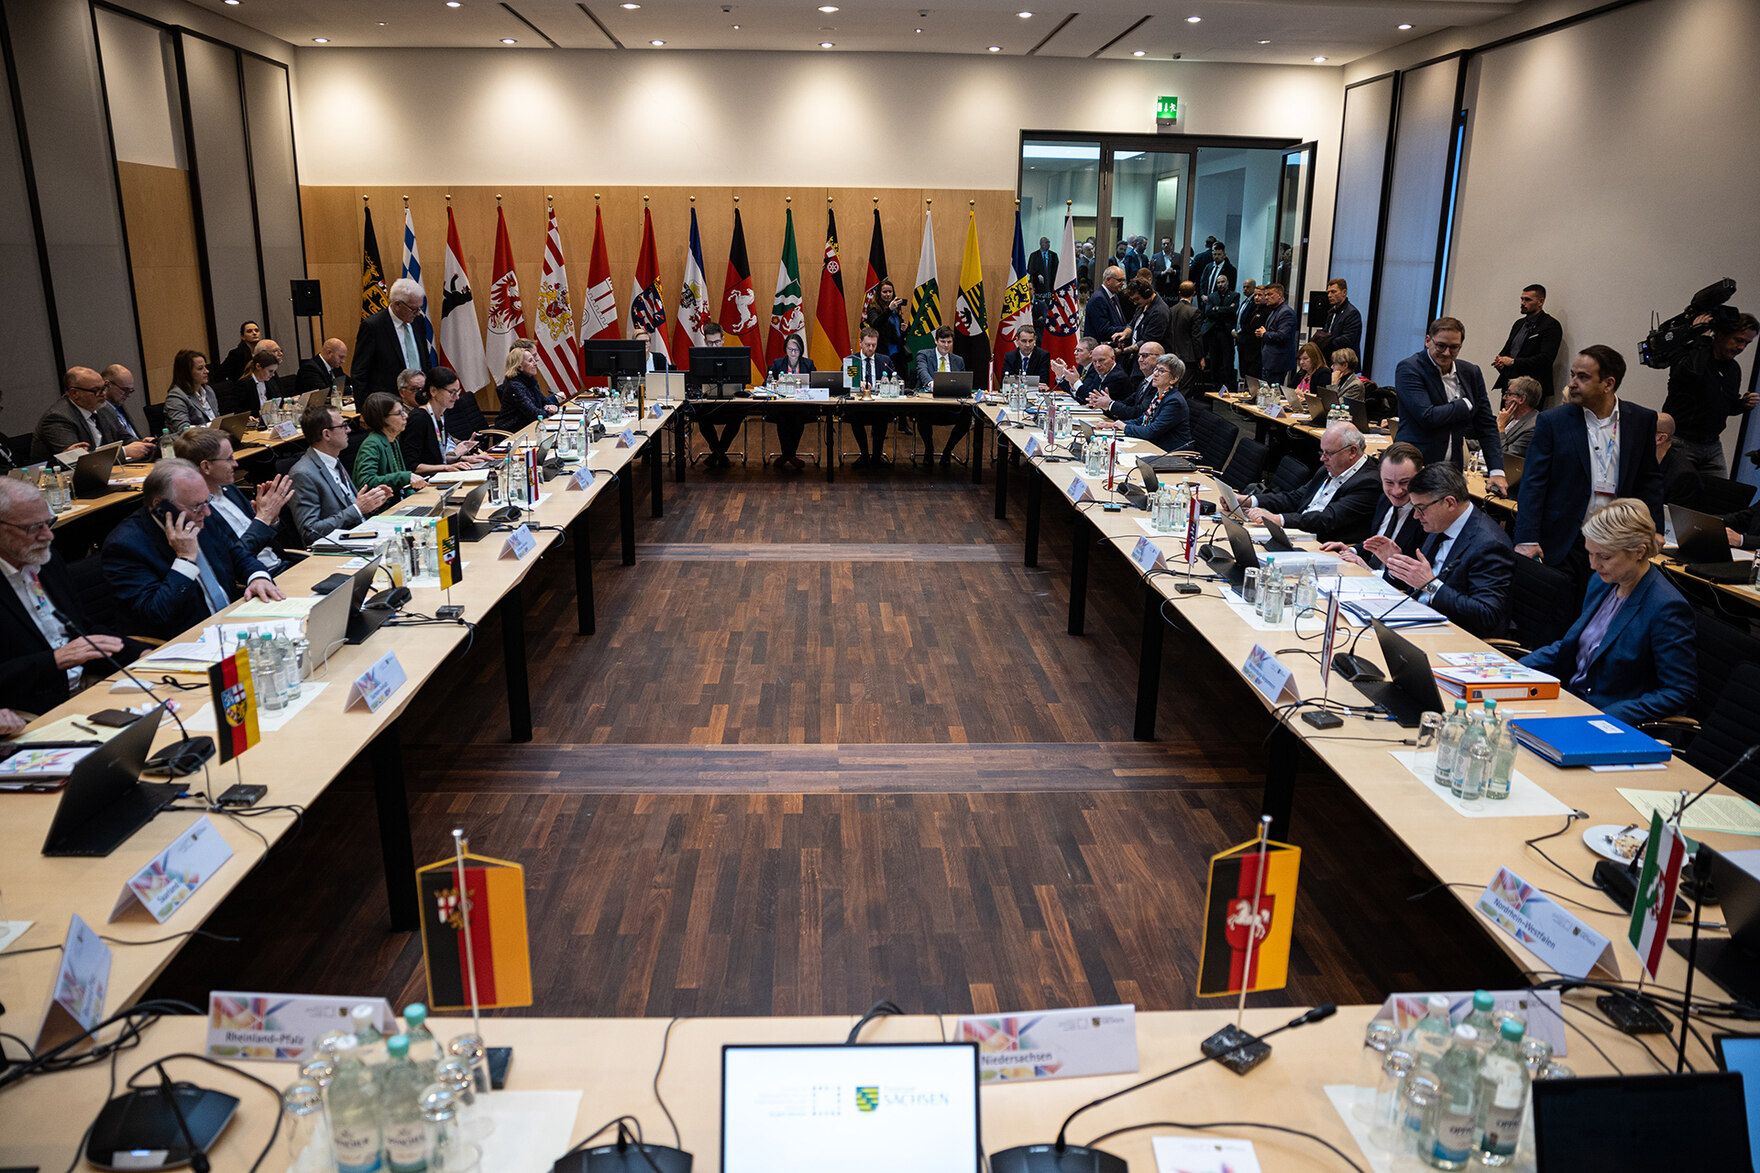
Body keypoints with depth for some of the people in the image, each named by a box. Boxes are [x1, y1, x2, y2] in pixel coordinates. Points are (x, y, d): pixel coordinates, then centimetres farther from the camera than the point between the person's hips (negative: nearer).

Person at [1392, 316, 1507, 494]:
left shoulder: (1471, 373, 12)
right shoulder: (1408, 369, -6)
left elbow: (1486, 425, 14)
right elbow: (1427, 417, -18)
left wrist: (1497, 471, 6)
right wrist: (1466, 405, -1)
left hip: (1453, 468, 5)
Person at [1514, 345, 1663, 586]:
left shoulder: (1642, 420, 5)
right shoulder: (1552, 421, -2)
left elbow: (1649, 480, 12)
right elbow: (1532, 483, -5)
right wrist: (1527, 539, -14)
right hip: (1564, 545, -2)